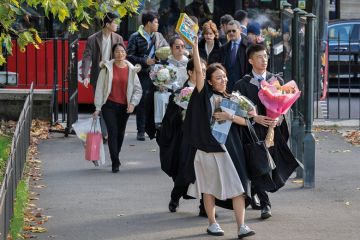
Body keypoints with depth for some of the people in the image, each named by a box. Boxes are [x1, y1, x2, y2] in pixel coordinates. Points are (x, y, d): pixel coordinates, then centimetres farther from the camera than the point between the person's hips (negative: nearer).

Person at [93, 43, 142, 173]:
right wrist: (98, 107, -3)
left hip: (124, 107, 3)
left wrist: (132, 103, -7)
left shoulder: (131, 70, 3)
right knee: (113, 132, -12)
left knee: (120, 133, 12)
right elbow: (100, 88, 0)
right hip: (109, 105, -3)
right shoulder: (107, 68, -2)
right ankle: (115, 162, -11)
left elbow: (138, 89, 7)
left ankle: (115, 157, 33)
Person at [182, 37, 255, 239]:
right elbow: (198, 70, -11)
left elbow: (245, 121, 8)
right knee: (209, 186, 4)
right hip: (207, 146, -2)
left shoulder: (231, 100, 12)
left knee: (237, 185, -6)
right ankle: (212, 223, 16)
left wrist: (230, 117, -11)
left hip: (229, 147, 3)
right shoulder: (205, 95, 1)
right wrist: (195, 45, -18)